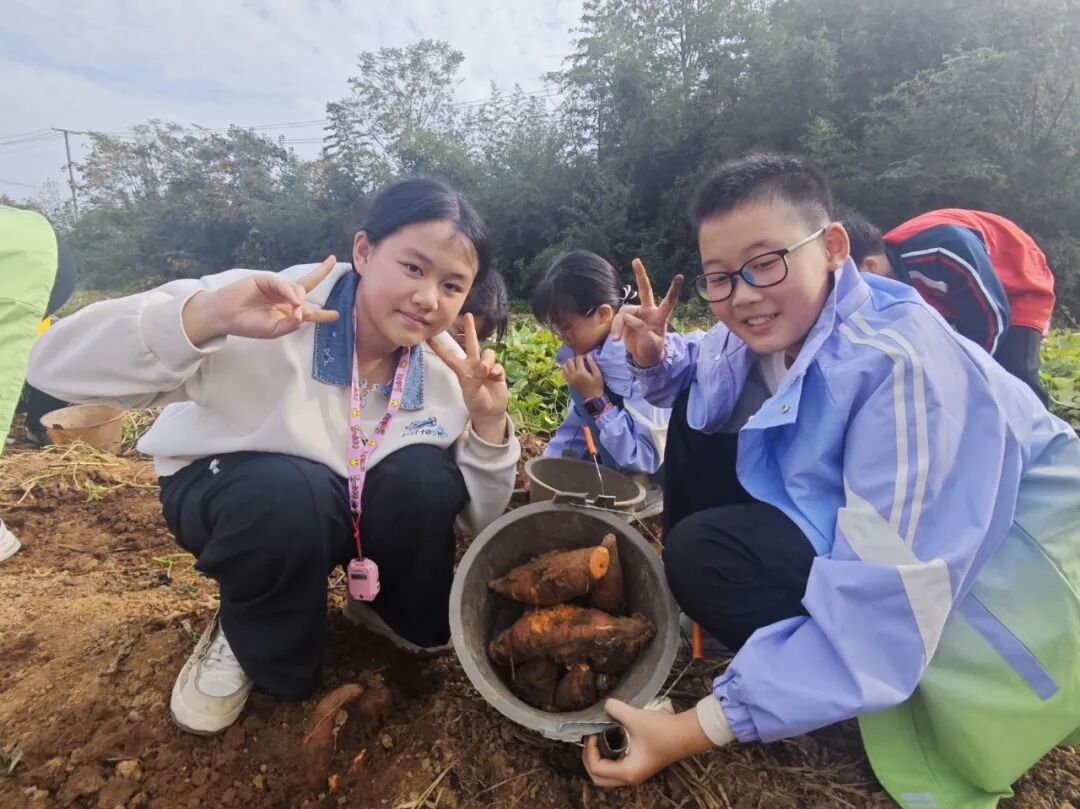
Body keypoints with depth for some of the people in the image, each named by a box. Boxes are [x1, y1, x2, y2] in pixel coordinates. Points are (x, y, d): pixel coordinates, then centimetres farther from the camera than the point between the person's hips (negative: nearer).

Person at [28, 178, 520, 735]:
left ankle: (403, 618, 6)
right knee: (286, 496, -37)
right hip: (230, 495, -2)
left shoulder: (446, 369, -18)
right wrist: (204, 317, -52)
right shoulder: (277, 313, -30)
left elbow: (480, 518, -9)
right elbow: (56, 364, -35)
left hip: (355, 517, 3)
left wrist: (489, 422, -27)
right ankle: (249, 646, -2)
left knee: (424, 480, -28)